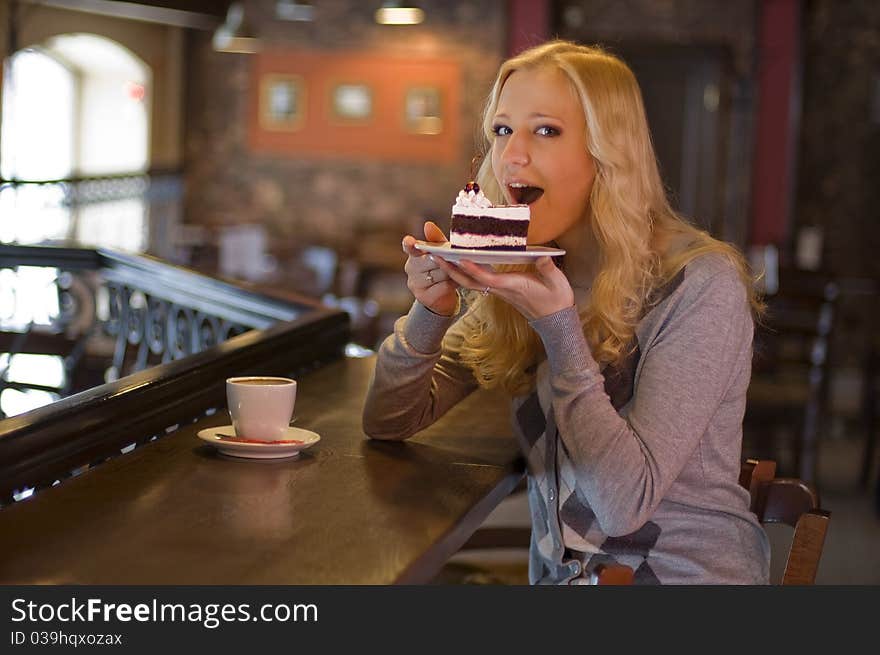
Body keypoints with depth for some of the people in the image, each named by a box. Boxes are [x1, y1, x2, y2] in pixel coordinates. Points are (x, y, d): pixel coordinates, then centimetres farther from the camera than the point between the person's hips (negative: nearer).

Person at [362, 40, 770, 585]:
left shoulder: (701, 283, -14)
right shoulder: (517, 276, 3)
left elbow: (623, 503, -19)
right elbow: (388, 422, 4)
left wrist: (557, 324, -23)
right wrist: (431, 310, -13)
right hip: (558, 574, 5)